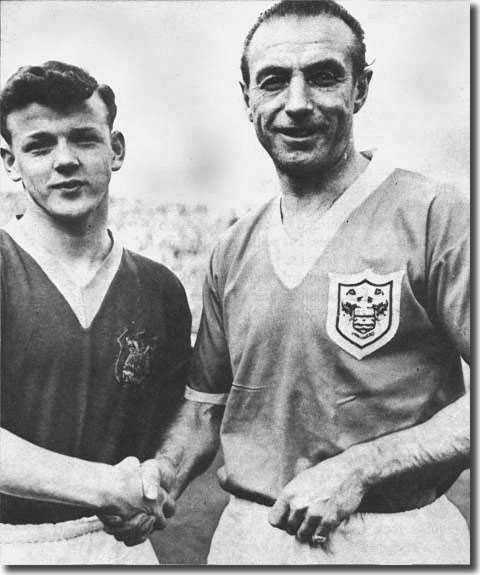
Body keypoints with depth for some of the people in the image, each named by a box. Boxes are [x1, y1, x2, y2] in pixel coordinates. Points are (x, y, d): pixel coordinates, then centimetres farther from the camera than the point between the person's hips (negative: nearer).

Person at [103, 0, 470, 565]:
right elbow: (206, 403, 11)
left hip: (391, 539, -4)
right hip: (247, 535, 5)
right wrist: (158, 482, -4)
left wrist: (357, 469, -19)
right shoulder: (233, 250, 5)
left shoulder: (434, 216, -12)